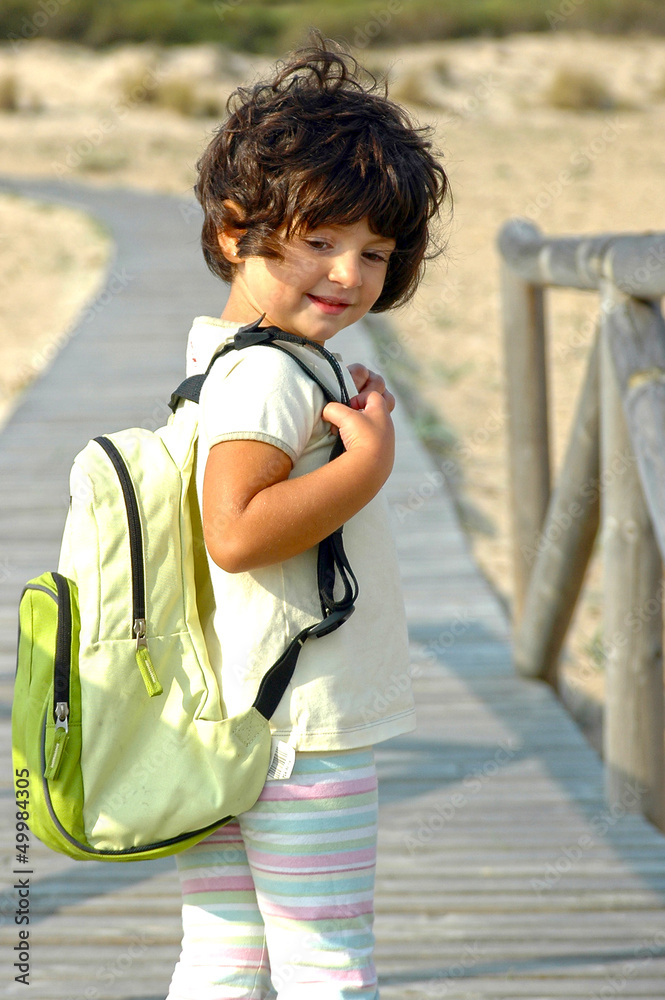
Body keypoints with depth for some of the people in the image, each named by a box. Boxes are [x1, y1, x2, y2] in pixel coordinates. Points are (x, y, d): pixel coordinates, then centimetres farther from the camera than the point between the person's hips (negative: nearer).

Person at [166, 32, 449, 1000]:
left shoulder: (224, 357, 11)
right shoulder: (271, 376, -19)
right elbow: (237, 531, -30)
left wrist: (345, 419, 11)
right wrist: (369, 460, -24)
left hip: (227, 729, 10)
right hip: (301, 733, -10)